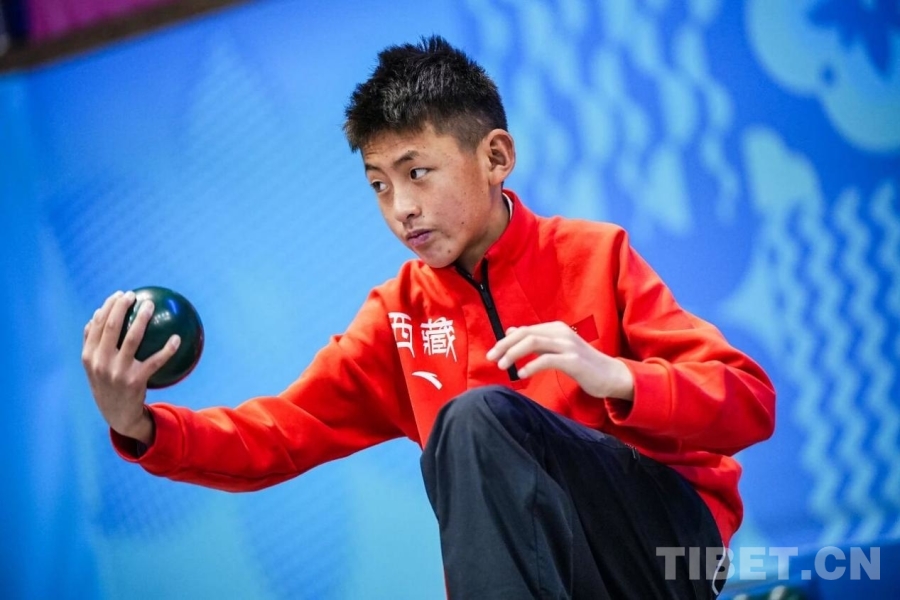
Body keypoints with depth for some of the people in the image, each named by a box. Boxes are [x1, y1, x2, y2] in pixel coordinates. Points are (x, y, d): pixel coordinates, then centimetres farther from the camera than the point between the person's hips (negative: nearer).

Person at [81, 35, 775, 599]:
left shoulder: (596, 256, 0)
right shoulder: (399, 314, 11)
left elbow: (751, 401, -5)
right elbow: (281, 434, 4)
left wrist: (615, 378, -24)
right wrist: (143, 428, -14)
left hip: (674, 541, -3)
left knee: (477, 418, -28)